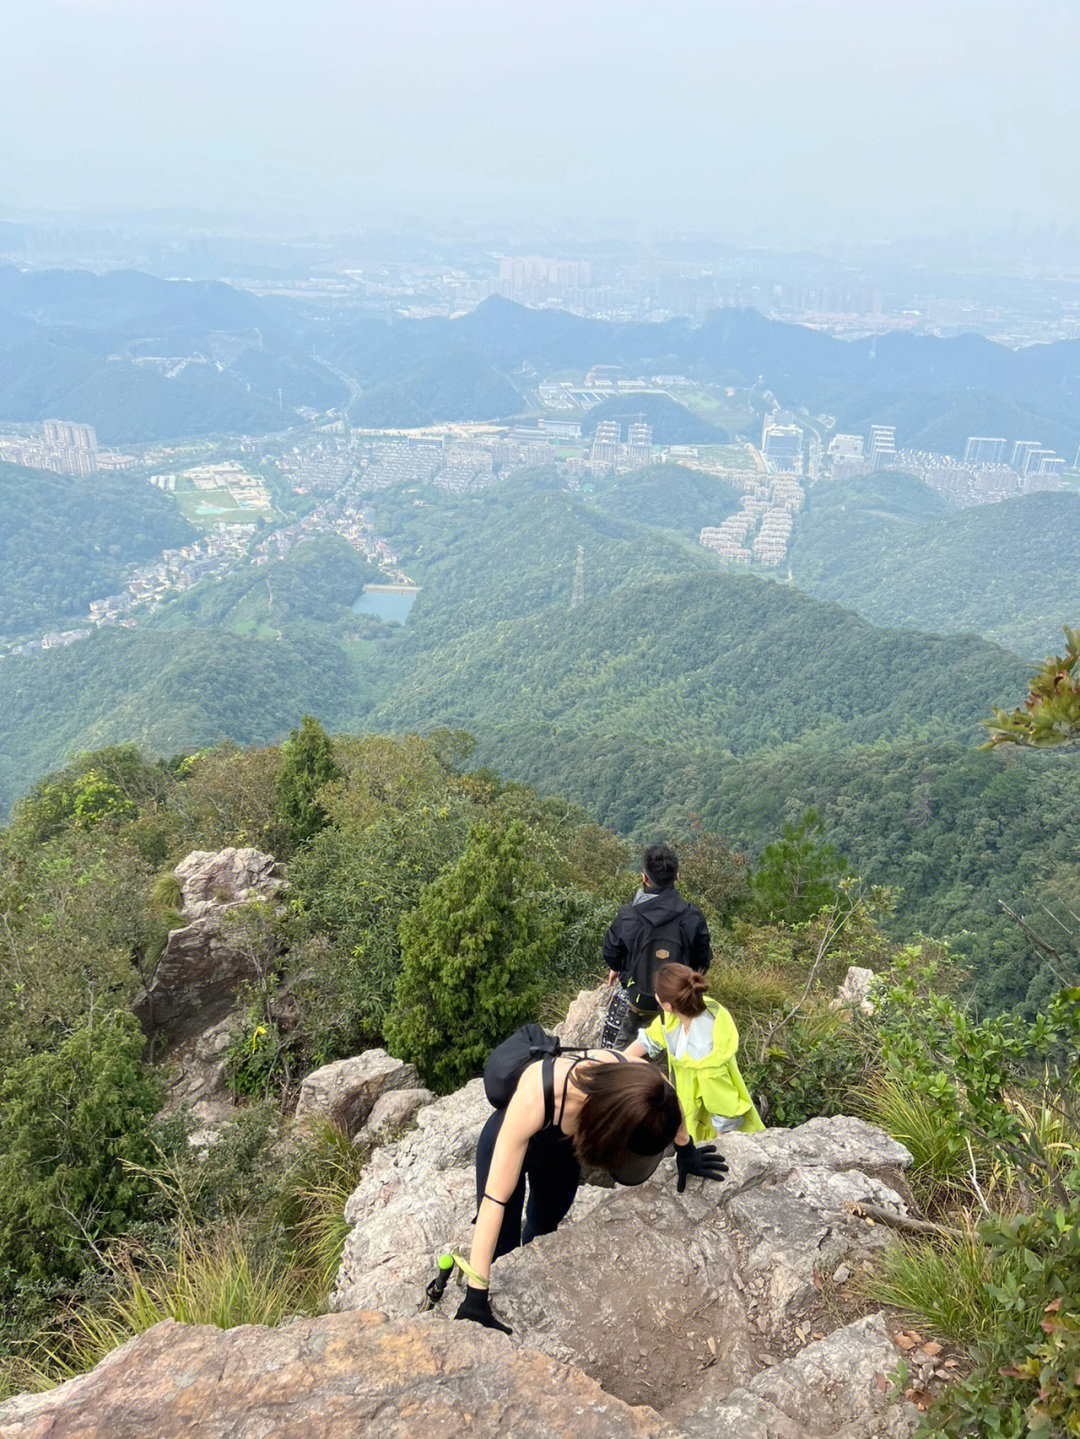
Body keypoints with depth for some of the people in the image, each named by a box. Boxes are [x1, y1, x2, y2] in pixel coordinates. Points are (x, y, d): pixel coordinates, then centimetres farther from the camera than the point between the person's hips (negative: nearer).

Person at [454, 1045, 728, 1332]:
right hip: (508, 1143, -4)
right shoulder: (534, 1098, -49)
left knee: (542, 1229, 21)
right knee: (500, 1254, -3)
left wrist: (685, 1149, 5)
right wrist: (475, 1294, -41)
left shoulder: (638, 1077, -37)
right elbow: (494, 1199, -43)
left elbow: (672, 1101, -10)